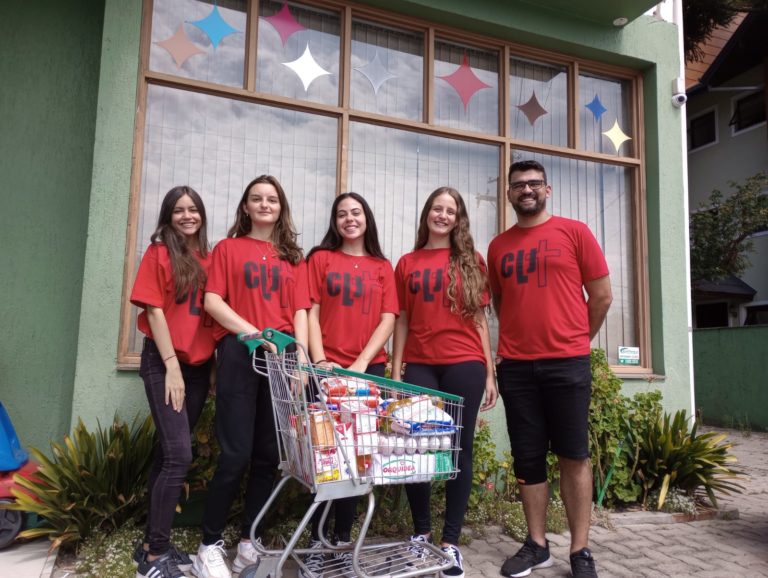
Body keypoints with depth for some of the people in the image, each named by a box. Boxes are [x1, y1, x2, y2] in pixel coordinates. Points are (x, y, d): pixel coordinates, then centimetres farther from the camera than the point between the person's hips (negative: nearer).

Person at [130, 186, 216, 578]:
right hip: (163, 362, -5)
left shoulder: (209, 258, 10)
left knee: (169, 453, 11)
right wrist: (172, 365, -13)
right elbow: (154, 310, -8)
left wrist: (216, 361, 3)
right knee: (179, 456, -12)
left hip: (200, 365, 5)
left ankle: (153, 542, 23)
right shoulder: (159, 253, -2)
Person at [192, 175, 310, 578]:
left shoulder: (293, 257, 18)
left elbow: (300, 311, 9)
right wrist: (254, 333, -14)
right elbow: (212, 301, -1)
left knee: (268, 455, 5)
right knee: (236, 454, -7)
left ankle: (249, 542, 18)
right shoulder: (228, 247, 12)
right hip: (239, 352, -3)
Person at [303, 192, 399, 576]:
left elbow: (388, 319, 3)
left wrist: (362, 362, -10)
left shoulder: (383, 267, 12)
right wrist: (320, 360, -13)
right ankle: (316, 542, 11)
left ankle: (343, 541, 19)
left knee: (356, 455, 6)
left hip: (369, 369, 2)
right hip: (328, 369, -1)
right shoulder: (320, 259, 8)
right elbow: (310, 313, 1)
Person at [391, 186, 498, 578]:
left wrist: (489, 373, 3)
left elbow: (480, 319, 7)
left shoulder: (472, 261, 9)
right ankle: (421, 533, 22)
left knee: (459, 449, 4)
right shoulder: (407, 264, 11)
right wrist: (395, 372, 4)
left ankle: (451, 542, 15)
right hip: (420, 366, 1)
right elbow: (401, 322, 10)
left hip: (465, 365, 0)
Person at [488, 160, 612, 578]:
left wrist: (574, 339, 9)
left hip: (567, 363, -3)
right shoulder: (498, 246, 11)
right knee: (528, 458, 8)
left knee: (573, 456, 4)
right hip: (515, 366, 3)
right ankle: (536, 544, 22)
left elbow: (601, 296, 4)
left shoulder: (574, 232, 1)